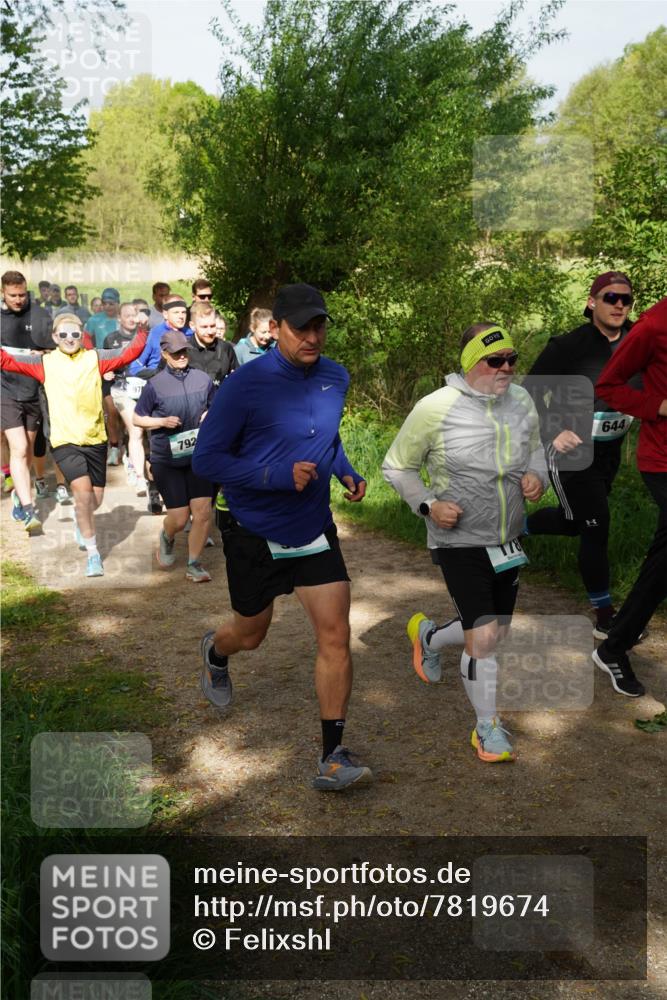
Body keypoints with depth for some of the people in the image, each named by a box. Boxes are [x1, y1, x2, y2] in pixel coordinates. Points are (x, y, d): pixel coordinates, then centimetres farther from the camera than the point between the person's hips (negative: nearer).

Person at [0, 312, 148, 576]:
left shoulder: (95, 358, 2)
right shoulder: (45, 363, 1)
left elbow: (128, 354, -6)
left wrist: (142, 331, -18)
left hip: (95, 440, 2)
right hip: (64, 441, -2)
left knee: (95, 499, 11)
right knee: (83, 488, -21)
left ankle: (79, 520, 50)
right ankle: (92, 552, -7)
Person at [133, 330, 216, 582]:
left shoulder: (203, 379, 2)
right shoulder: (155, 385, -6)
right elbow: (137, 419, 3)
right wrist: (162, 421, -14)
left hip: (199, 456, 3)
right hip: (167, 459, -2)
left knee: (202, 512, -5)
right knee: (180, 518, -1)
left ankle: (193, 565, 13)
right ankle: (166, 538, 36)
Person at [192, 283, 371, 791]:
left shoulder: (336, 378, 1)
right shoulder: (244, 385, -18)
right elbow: (206, 459, -17)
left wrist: (347, 472, 1)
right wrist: (279, 475, -27)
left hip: (316, 531, 4)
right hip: (255, 536, -3)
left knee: (336, 636, -7)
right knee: (251, 634, 17)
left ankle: (332, 758, 3)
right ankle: (216, 652, 55)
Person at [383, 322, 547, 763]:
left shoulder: (522, 401, -1)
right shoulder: (437, 408, -16)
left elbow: (535, 447, 19)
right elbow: (396, 466, -5)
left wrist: (537, 475, -3)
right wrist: (428, 505, -18)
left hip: (508, 541, 6)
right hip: (459, 542, -6)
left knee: (496, 632, 16)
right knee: (484, 638, -9)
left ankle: (429, 636, 46)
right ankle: (488, 727, 14)